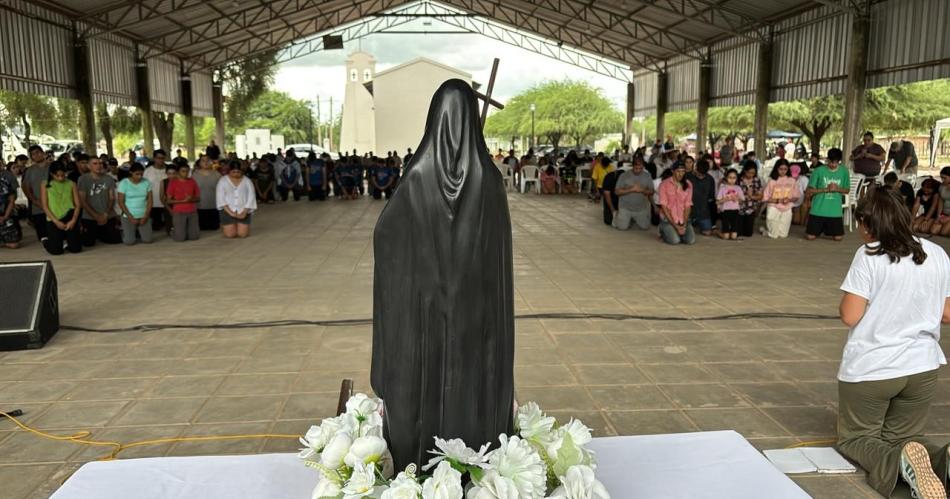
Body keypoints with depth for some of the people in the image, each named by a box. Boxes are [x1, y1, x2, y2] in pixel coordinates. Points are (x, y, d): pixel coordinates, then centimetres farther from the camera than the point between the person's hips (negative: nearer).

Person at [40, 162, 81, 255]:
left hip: (69, 219, 1)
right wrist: (56, 221, -12)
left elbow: (77, 205, 1)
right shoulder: (45, 185, 3)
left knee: (76, 249, -5)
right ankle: (47, 241, 28)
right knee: (56, 251, -9)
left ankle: (66, 240, 31)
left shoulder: (71, 184, 6)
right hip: (54, 220, -1)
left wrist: (73, 220, -13)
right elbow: (45, 206, -1)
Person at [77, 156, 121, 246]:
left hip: (109, 217, 3)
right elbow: (82, 201, -8)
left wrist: (106, 215, -10)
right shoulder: (83, 179, -6)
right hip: (89, 218, -2)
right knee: (88, 243, -9)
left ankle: (100, 235, 29)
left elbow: (112, 198, 2)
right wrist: (96, 216, -12)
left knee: (116, 240, -3)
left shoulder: (109, 179, 2)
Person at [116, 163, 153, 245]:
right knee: (129, 241, -10)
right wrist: (130, 217, -12)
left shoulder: (147, 182, 1)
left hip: (143, 216, 2)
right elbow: (121, 202, -7)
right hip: (128, 216, -2)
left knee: (148, 240, -6)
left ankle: (138, 231, 27)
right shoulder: (123, 183, -7)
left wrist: (145, 216, -8)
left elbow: (150, 200, 1)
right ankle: (124, 233, 25)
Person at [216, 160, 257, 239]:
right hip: (228, 211, -1)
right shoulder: (222, 181, 2)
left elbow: (251, 197, 0)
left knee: (243, 234, -11)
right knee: (230, 235, -10)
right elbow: (221, 198, -4)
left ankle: (242, 227, 26)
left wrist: (244, 212, -12)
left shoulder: (247, 181, 5)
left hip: (244, 211, 1)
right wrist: (230, 212, -15)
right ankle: (225, 227, 26)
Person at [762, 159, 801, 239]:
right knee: (773, 235, -2)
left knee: (783, 235, 4)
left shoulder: (792, 181, 2)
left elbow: (796, 197, 5)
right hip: (774, 209, -2)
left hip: (787, 209, 2)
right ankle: (765, 229, 29)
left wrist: (789, 199, -14)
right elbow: (766, 198, -6)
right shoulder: (772, 181, -5)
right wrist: (777, 200, -19)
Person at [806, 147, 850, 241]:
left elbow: (847, 190, 10)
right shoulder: (819, 171, -6)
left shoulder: (844, 171, 1)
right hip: (818, 210, -2)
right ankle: (821, 229, 31)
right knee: (810, 237, -5)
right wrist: (825, 189, -16)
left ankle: (826, 230, 34)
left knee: (838, 237, 0)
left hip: (835, 211, 2)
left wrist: (837, 189, -11)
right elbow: (809, 191, -4)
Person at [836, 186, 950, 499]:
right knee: (901, 437, 23)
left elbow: (850, 316, -16)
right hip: (922, 368, 5)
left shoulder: (869, 256, -15)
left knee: (855, 438, 15)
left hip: (869, 369, -5)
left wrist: (845, 303, 4)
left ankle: (897, 462, -18)